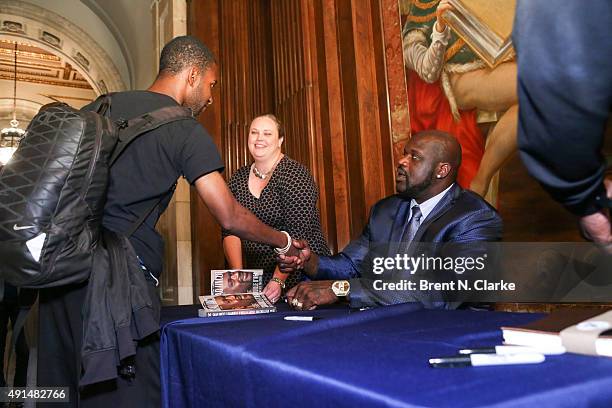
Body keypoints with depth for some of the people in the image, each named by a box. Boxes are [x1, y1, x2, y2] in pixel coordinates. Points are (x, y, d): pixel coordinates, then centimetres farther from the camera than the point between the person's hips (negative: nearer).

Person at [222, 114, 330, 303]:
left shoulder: (294, 175, -9)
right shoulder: (238, 179, 8)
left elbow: (297, 234, -16)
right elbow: (230, 231, 3)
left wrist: (279, 280, -22)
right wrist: (238, 273, -10)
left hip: (301, 274, -4)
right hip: (259, 279, 5)